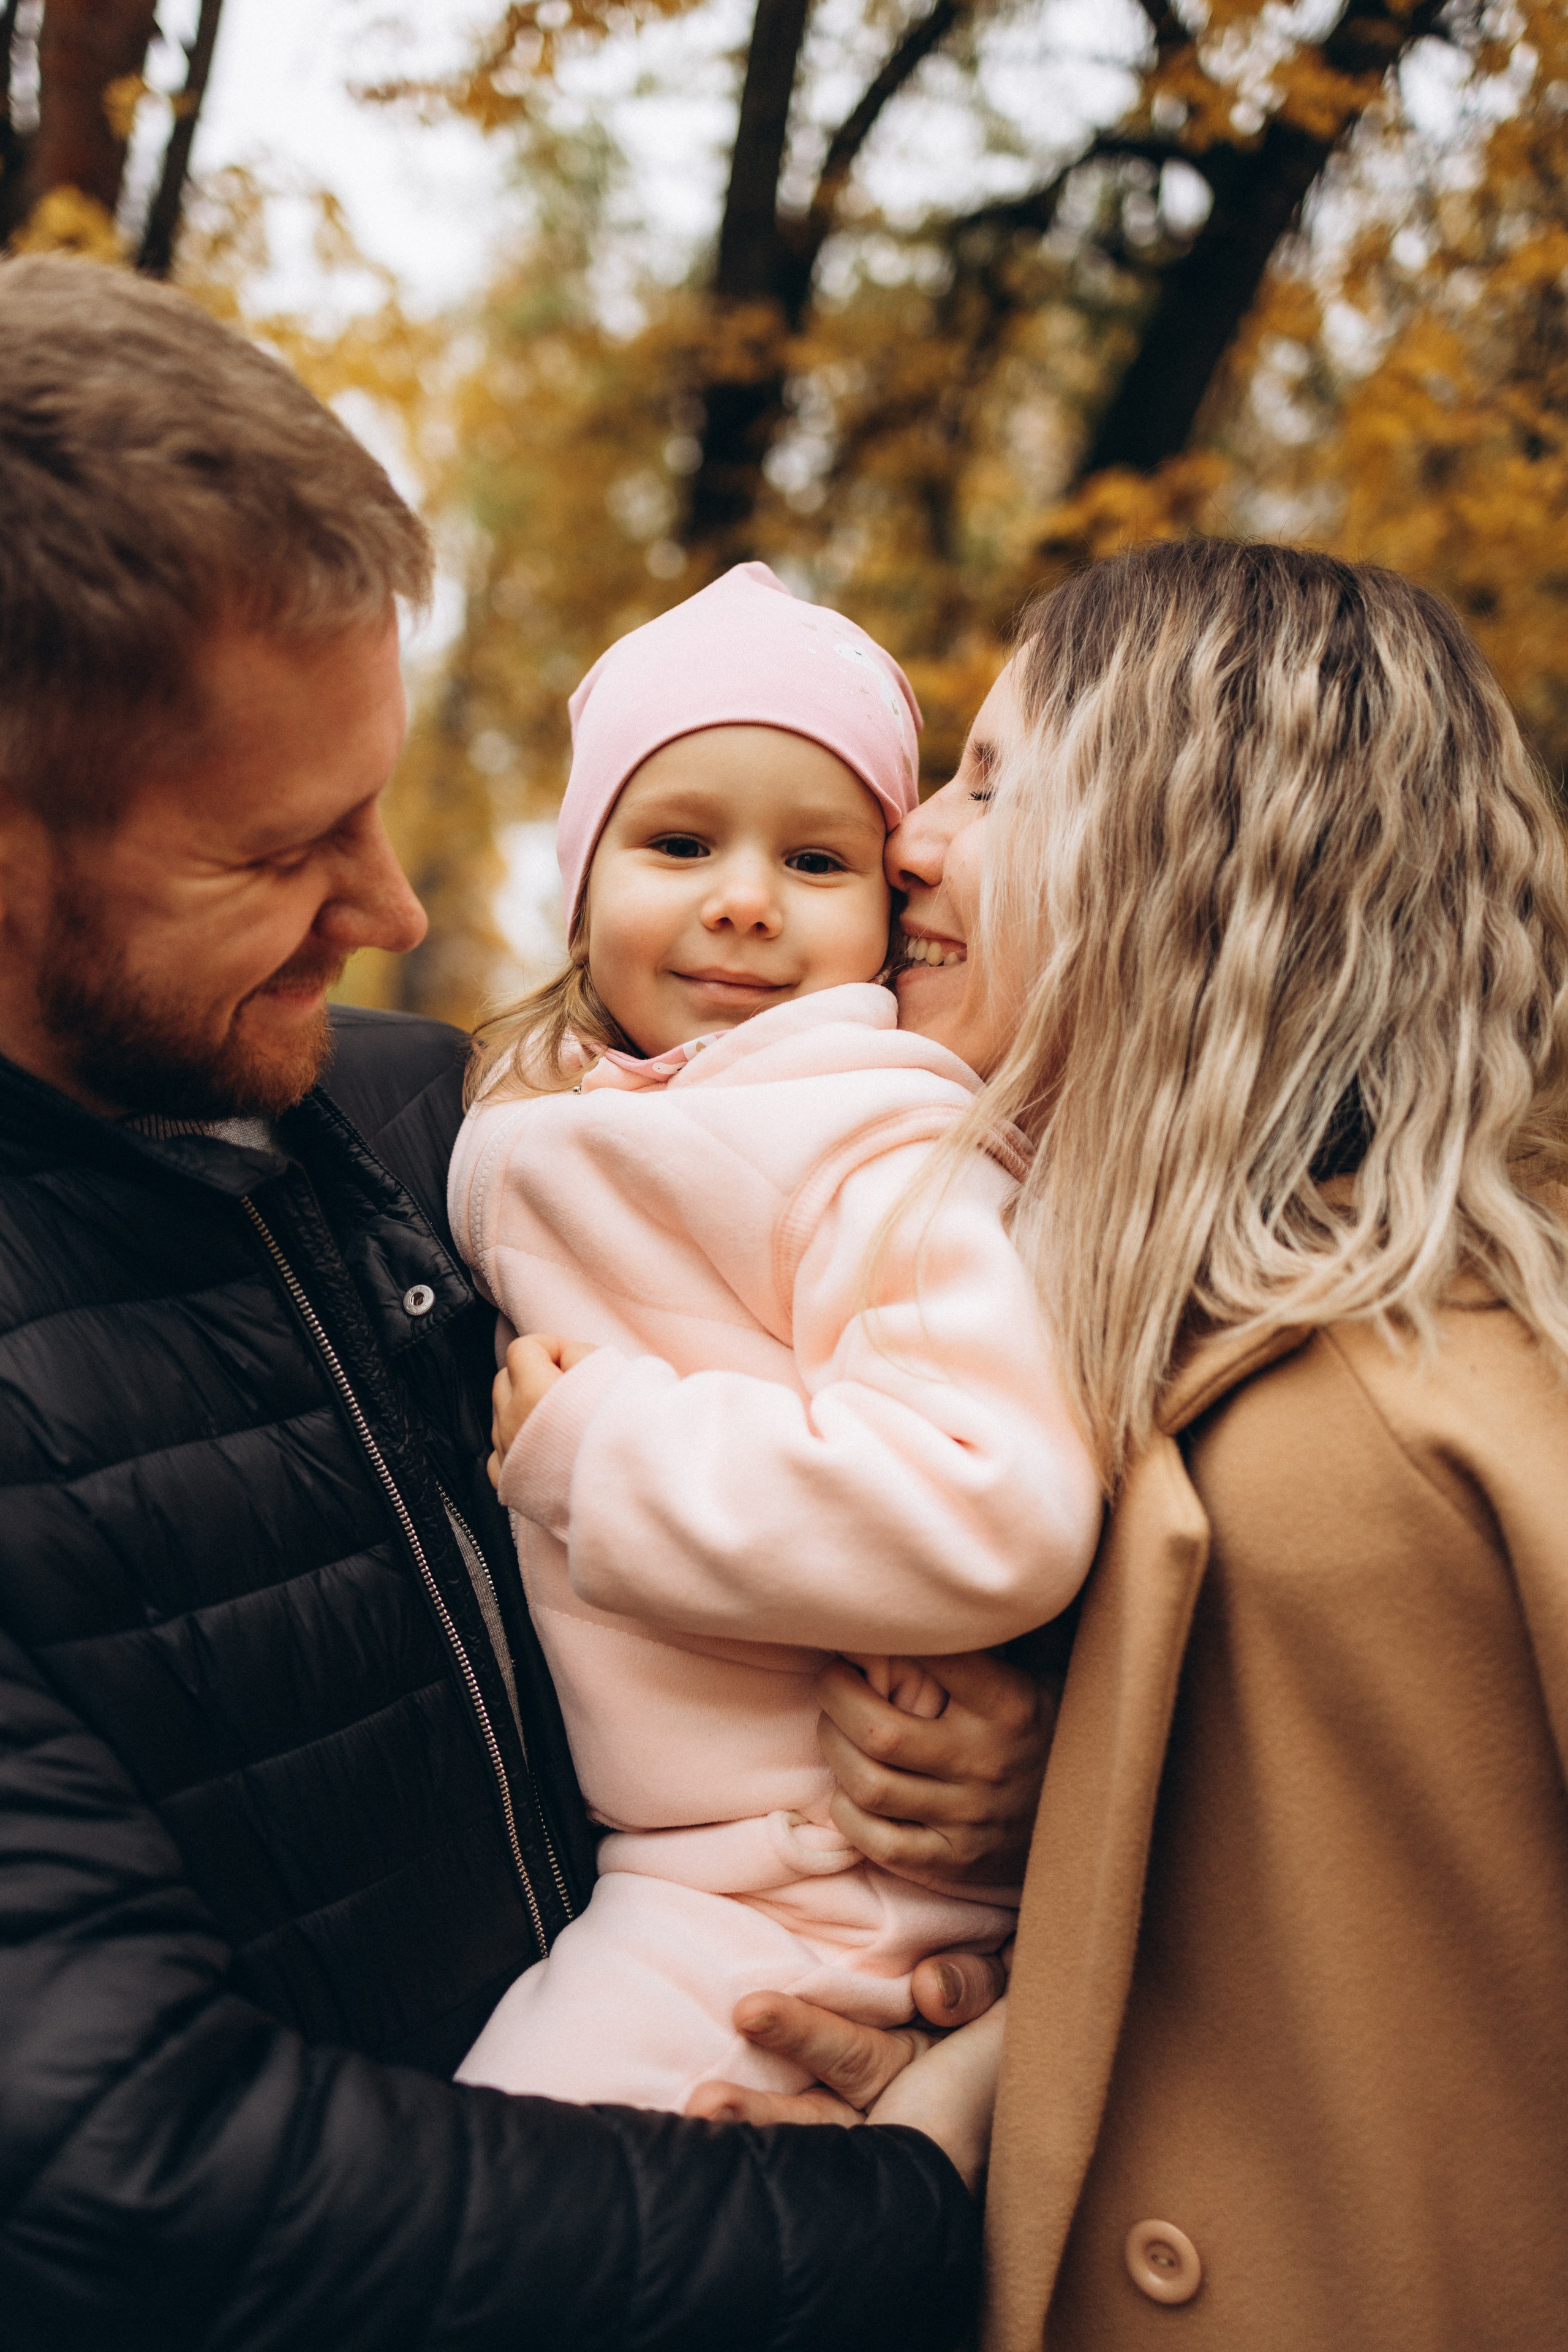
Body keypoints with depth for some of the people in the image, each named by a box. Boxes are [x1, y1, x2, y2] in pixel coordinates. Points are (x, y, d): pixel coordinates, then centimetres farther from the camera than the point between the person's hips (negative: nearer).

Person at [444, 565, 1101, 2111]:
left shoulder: (879, 1159, -18)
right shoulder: (543, 1140, 6)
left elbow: (1003, 1517, -32)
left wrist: (594, 1448, -23)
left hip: (812, 1907, -7)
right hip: (663, 1858, 8)